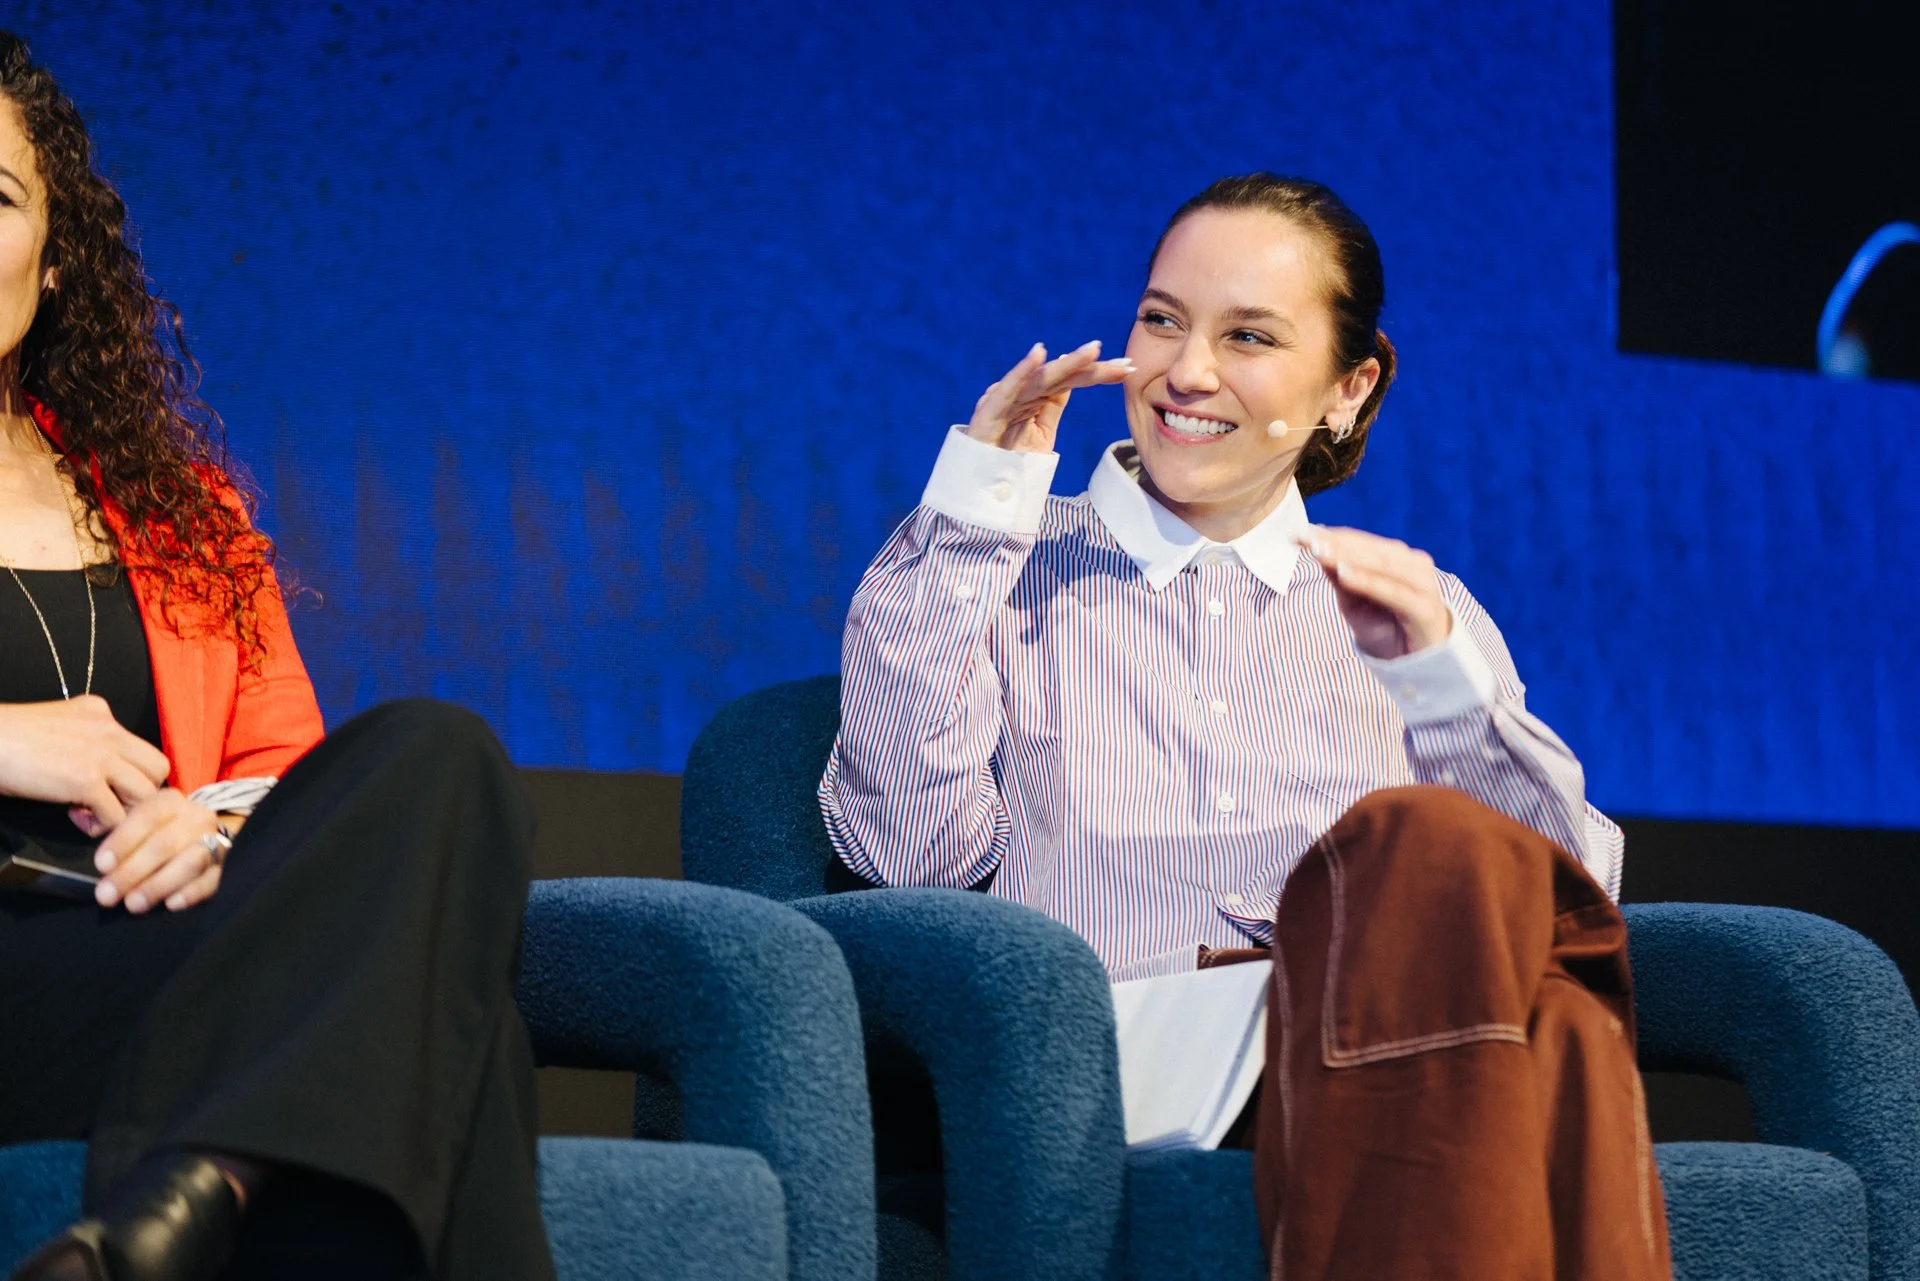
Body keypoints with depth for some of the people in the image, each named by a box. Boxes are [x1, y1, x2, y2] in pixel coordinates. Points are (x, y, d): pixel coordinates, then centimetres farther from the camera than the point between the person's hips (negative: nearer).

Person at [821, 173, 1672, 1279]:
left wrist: (1442, 680, -1)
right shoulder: (995, 569, 21)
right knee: (1426, 845, -34)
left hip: (1387, 1065, 2)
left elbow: (1562, 892, 13)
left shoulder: (1409, 605, 26)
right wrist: (972, 516, 4)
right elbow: (909, 846, 2)